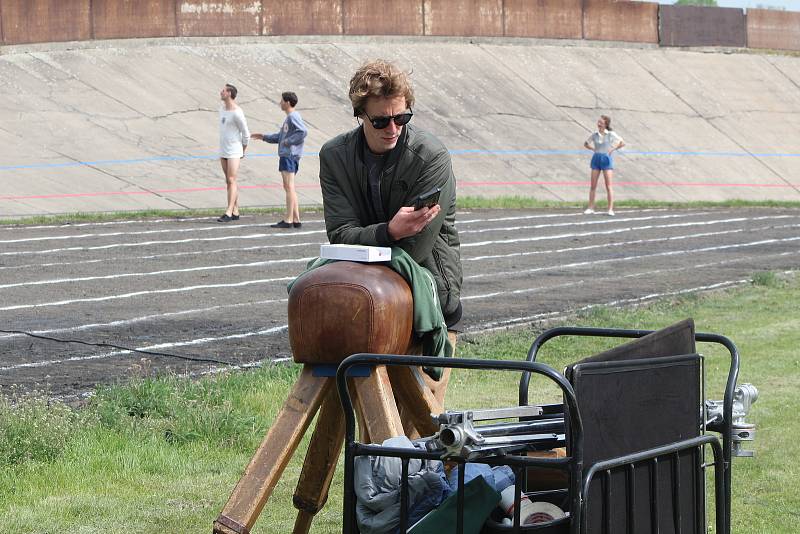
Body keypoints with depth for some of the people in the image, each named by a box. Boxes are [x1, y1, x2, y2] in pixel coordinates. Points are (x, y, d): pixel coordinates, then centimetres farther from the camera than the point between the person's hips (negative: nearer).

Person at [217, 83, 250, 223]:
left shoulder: (237, 113, -17)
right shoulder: (222, 108, 10)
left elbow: (246, 133, -11)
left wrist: (243, 151, -1)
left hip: (234, 152, -9)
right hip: (223, 151, 9)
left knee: (231, 181, -11)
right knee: (229, 181, 9)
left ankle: (229, 212, -15)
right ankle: (235, 212, 14)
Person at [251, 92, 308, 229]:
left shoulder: (294, 117, -11)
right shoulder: (289, 118, 20)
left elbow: (303, 131, -26)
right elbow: (281, 136, 30)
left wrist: (288, 141, -20)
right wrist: (264, 137, 30)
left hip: (290, 156, -10)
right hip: (285, 155, 10)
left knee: (289, 187, -9)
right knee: (289, 188, 11)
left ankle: (288, 220, -8)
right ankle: (296, 219, 13)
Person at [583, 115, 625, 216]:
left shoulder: (611, 134, -4)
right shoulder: (594, 135, 4)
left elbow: (622, 143, 0)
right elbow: (586, 144, 19)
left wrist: (612, 149, -6)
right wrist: (594, 149, 4)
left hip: (606, 159, -3)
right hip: (596, 159, 3)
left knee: (609, 186, -5)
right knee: (593, 185, 2)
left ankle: (610, 209, -4)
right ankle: (591, 208, 7)